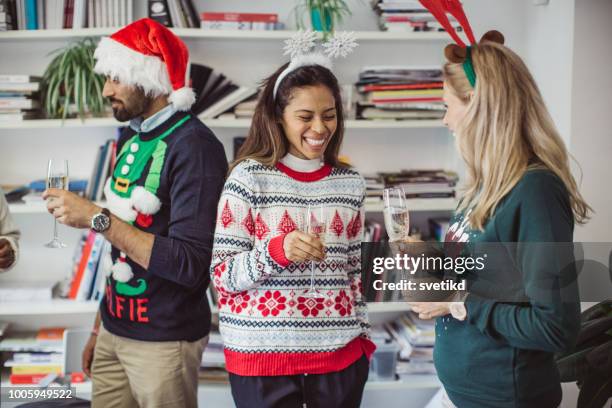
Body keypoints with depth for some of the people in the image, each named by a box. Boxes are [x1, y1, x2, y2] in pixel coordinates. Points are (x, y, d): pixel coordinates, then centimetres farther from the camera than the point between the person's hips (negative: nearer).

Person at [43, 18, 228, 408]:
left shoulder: (194, 146, -18)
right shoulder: (132, 137, 7)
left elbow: (189, 264, -25)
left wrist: (97, 218, -25)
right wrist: (102, 325, 16)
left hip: (164, 341, -7)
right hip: (115, 331, 7)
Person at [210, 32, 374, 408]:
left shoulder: (351, 183, 6)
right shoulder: (249, 177, -7)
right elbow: (223, 275, -8)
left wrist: (363, 334, 12)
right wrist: (276, 251, -22)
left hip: (340, 354, 4)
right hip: (263, 353, -3)